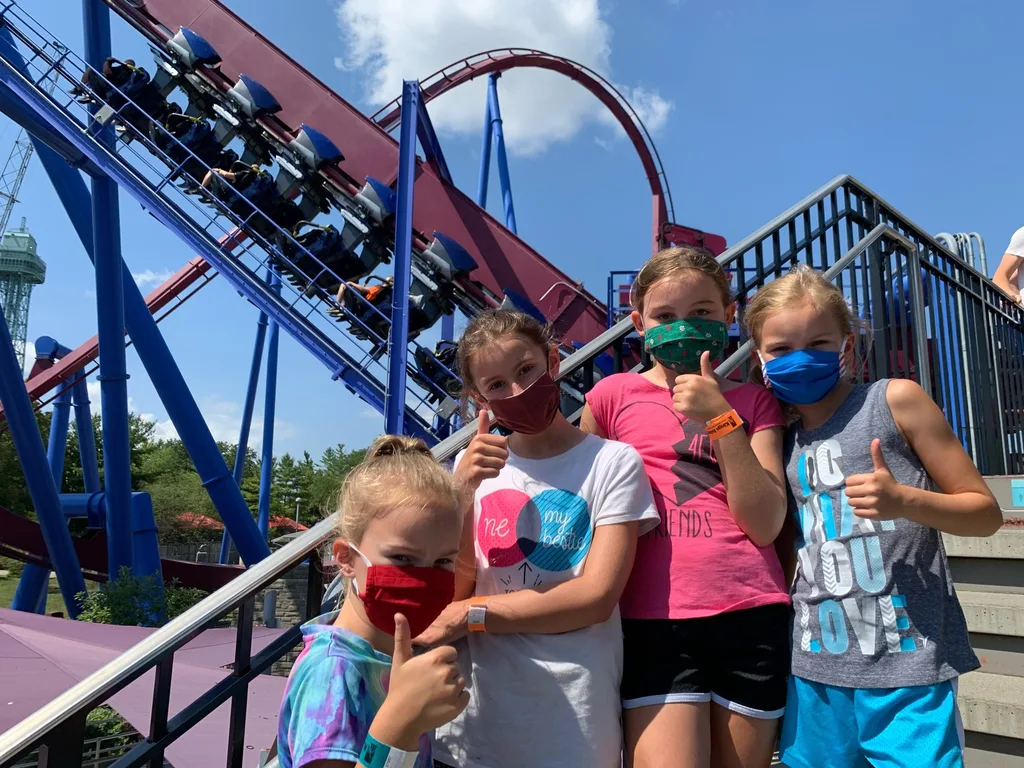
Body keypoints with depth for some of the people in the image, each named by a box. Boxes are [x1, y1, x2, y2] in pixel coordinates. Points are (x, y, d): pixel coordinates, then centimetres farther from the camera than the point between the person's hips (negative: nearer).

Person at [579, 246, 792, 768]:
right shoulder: (613, 396, 4)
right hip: (655, 621, -2)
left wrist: (722, 419, -10)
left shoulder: (754, 403, 9)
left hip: (752, 617, 2)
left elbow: (766, 524, -3)